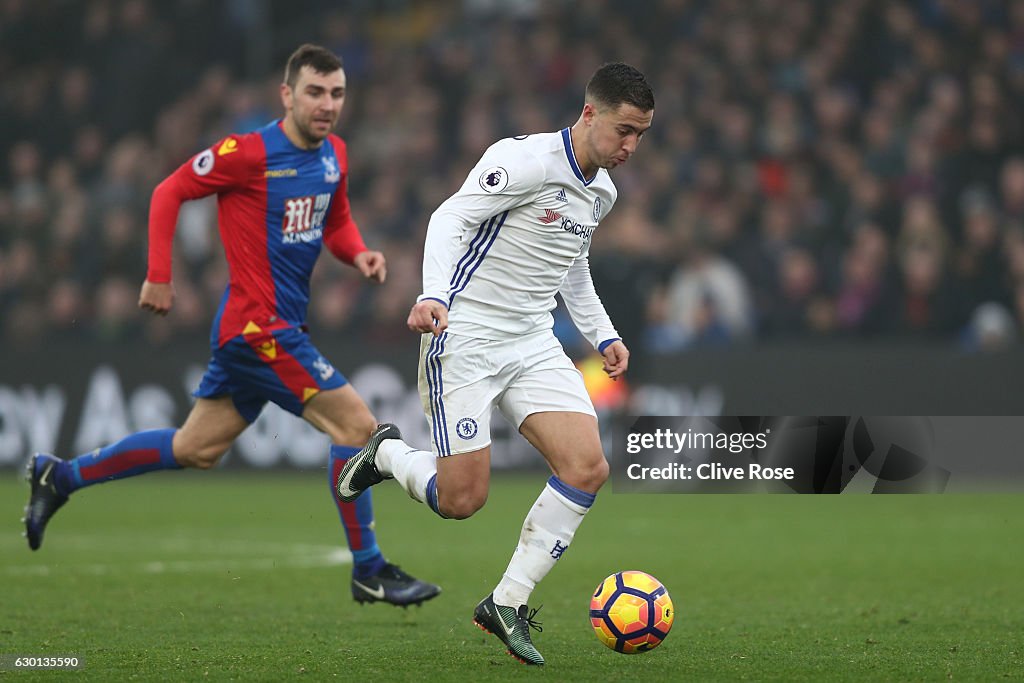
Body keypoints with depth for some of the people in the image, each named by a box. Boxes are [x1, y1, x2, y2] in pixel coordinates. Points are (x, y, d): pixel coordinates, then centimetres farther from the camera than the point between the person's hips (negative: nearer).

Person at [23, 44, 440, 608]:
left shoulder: (334, 155, 9)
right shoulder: (250, 154, -14)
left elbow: (335, 222, 23)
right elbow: (170, 192, -5)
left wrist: (358, 254, 2)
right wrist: (159, 277, -9)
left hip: (279, 326, 9)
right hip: (258, 324, -9)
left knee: (196, 449, 16)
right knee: (356, 424, -12)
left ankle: (60, 477, 28)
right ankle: (369, 572, -3)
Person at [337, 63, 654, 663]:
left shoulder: (603, 192, 12)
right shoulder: (527, 160, -15)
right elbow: (451, 217, -20)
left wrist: (604, 334, 21)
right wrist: (435, 293, -35)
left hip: (534, 344, 8)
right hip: (464, 338, -8)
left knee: (588, 468, -12)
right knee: (462, 499, -11)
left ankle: (509, 603, -1)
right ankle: (386, 454, 22)